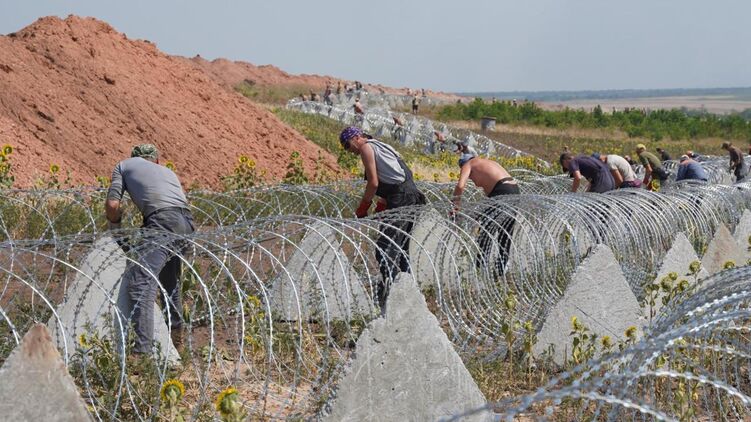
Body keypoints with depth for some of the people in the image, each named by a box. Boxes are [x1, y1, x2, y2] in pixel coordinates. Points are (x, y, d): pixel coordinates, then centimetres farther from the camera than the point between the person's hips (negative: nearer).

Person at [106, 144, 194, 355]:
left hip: (163, 222, -7)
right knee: (169, 281, 26)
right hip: (187, 223, 7)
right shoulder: (168, 172, 36)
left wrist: (115, 229, 31)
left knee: (139, 282, -15)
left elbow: (112, 205, 11)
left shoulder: (124, 165, 22)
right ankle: (176, 337, 38)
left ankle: (143, 349, -27)